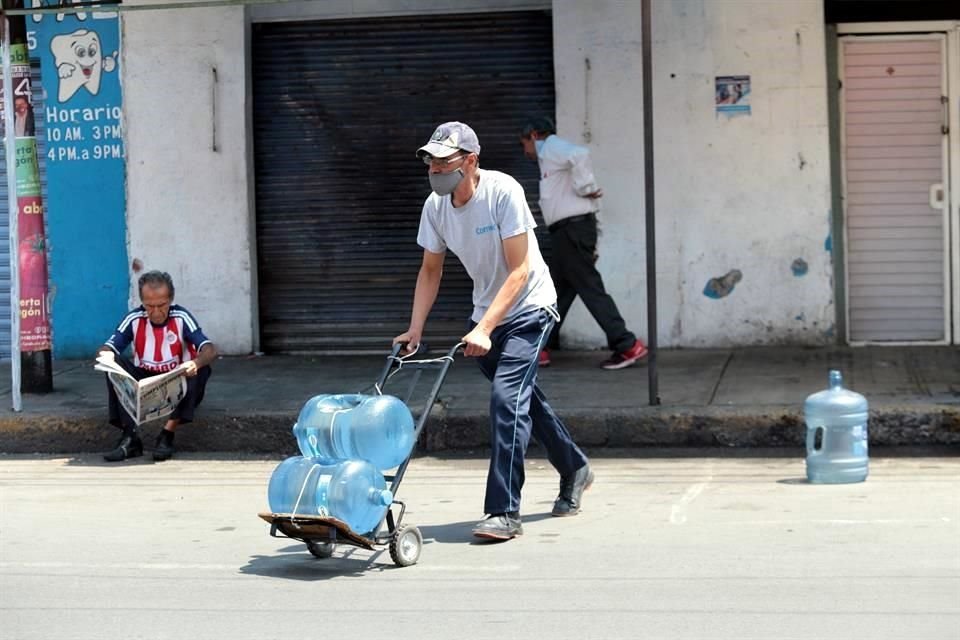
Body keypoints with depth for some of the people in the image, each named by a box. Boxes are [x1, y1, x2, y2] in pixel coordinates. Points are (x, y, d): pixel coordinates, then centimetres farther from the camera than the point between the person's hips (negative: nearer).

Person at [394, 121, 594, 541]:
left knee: (507, 396, -20)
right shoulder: (435, 206, -6)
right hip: (486, 314, 7)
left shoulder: (503, 192, -24)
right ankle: (574, 471, 41)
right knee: (524, 398, 18)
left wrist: (484, 329, -33)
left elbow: (519, 271, -26)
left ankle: (504, 512, -18)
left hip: (528, 308, -7)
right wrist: (415, 330, -3)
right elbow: (430, 271, 7)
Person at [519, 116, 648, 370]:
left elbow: (579, 154, -28)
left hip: (572, 228, -10)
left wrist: (583, 187, -16)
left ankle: (628, 346, -10)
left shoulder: (552, 147, -4)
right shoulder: (552, 156, 25)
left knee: (589, 287, -9)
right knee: (557, 291, 12)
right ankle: (539, 349, 17)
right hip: (568, 230, 10)